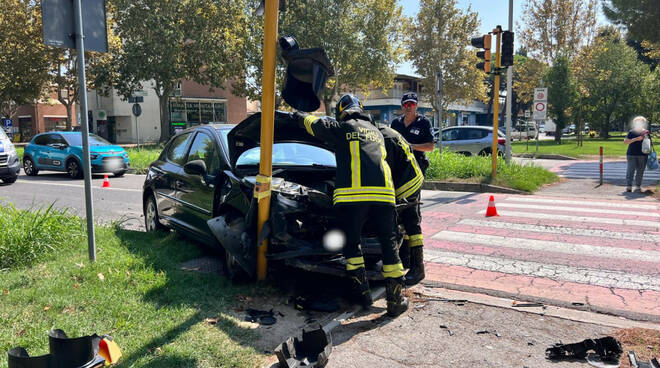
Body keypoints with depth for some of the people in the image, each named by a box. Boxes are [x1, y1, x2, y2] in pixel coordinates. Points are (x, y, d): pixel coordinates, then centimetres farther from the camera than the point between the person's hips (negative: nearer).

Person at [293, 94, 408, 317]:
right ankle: (395, 301, 10)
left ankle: (363, 294, 10)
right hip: (383, 193, 4)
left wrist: (299, 116, 41)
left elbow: (314, 124, 20)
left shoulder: (342, 128, 12)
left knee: (351, 245, 11)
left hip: (353, 194, -4)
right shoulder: (377, 132, 28)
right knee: (389, 244, 8)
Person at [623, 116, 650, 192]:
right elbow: (625, 141, -9)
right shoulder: (631, 132, 1)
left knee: (640, 171, 6)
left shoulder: (646, 132, 8)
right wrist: (636, 139, -17)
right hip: (632, 154, -2)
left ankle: (638, 186, 14)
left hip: (643, 155, 3)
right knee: (631, 170, -7)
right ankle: (628, 186, -7)